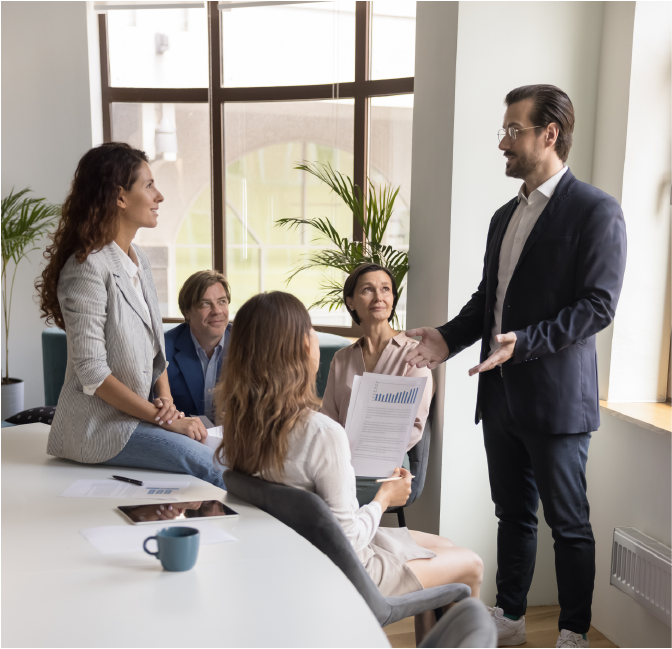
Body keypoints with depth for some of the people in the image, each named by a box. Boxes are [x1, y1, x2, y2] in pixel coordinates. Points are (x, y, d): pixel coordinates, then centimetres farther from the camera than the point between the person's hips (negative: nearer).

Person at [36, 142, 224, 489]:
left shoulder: (139, 259, 9)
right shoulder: (87, 268, -18)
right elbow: (92, 373, -20)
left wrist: (167, 400, -3)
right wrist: (164, 419, -17)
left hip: (140, 411, 8)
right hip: (100, 424, -7)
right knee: (210, 465, -23)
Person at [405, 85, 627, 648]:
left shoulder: (596, 212, -9)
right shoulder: (505, 216, 14)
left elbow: (598, 305, -16)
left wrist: (523, 343, -25)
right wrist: (449, 338, 3)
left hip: (556, 398, -7)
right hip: (501, 395, 7)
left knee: (569, 523, 7)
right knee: (513, 514, 18)